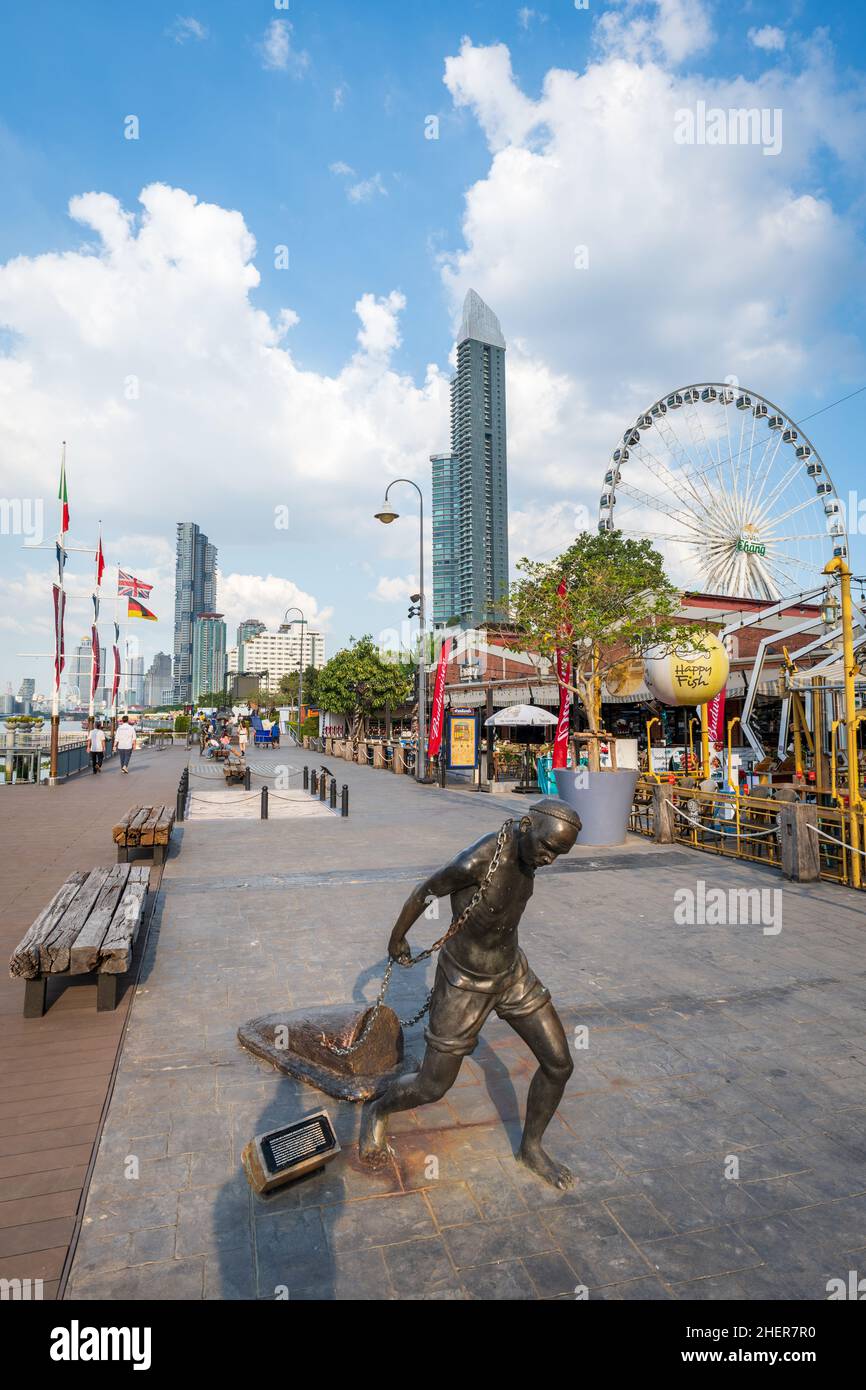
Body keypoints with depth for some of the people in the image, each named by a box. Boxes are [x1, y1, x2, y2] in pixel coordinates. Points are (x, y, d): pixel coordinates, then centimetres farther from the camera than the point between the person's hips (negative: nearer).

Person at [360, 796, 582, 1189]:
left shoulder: (524, 844, -13)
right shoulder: (475, 862, -37)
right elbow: (422, 892, -18)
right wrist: (396, 941, 0)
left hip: (511, 971, 7)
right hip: (465, 983, -6)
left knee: (559, 1064, 10)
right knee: (433, 1087, 9)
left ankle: (531, 1148, 37)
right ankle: (376, 1111, 42)